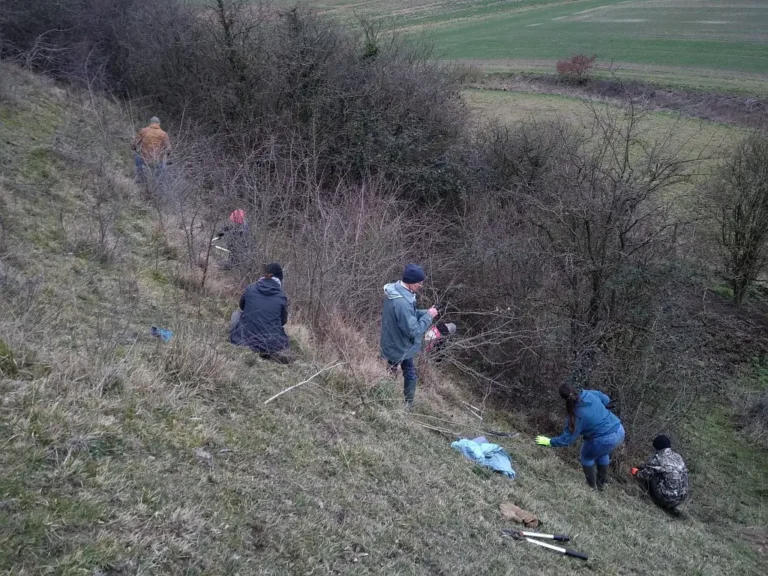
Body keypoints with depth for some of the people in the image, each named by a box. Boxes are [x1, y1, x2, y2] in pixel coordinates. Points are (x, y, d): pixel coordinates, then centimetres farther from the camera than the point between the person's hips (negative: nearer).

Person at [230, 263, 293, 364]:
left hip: (245, 341, 2)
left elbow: (242, 306, 22)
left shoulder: (251, 289, 4)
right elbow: (283, 321, 13)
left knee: (237, 313, 25)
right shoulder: (281, 296, 2)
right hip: (272, 344, -2)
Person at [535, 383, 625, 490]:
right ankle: (602, 483, 52)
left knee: (587, 457, 26)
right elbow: (606, 400, 18)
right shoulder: (591, 394, -2)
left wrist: (549, 442, 3)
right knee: (602, 453, 36)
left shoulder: (576, 414, -15)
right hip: (620, 430, 6)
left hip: (606, 439, -6)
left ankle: (592, 486, 41)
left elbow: (567, 439, -9)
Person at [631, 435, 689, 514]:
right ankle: (671, 507, 17)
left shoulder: (657, 459, -12)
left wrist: (636, 472, 16)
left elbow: (645, 475, -6)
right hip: (682, 498, 6)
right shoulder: (678, 456, 8)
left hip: (666, 499, -6)